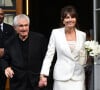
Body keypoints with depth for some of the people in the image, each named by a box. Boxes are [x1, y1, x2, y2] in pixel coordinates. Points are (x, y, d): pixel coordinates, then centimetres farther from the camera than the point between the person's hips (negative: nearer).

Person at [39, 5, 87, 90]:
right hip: (61, 76, -2)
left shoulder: (82, 35, 5)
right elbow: (49, 54, 0)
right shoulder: (56, 33, -1)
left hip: (78, 76, 2)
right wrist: (43, 75, -6)